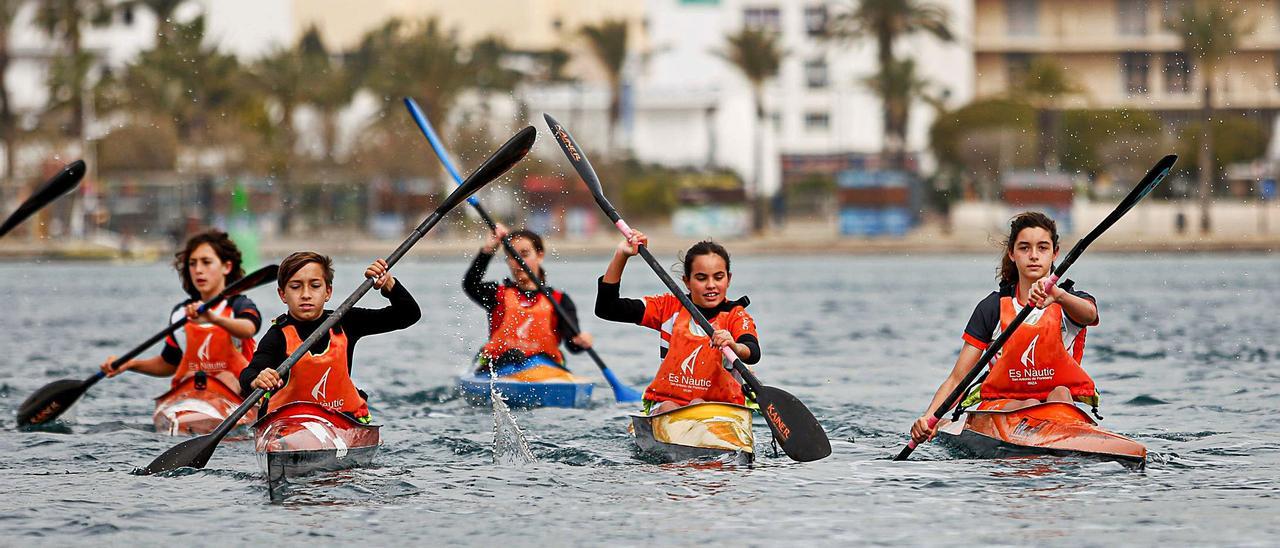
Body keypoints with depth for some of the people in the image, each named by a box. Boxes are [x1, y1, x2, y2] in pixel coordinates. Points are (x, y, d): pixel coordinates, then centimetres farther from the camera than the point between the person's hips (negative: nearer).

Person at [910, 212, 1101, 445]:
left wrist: (1058, 295, -47)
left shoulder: (1072, 302, 4)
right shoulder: (993, 307, 5)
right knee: (1031, 407, -31)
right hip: (1001, 405, 1)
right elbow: (957, 379, 1)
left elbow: (1089, 314, -24)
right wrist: (929, 417, -17)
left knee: (1060, 394, -34)